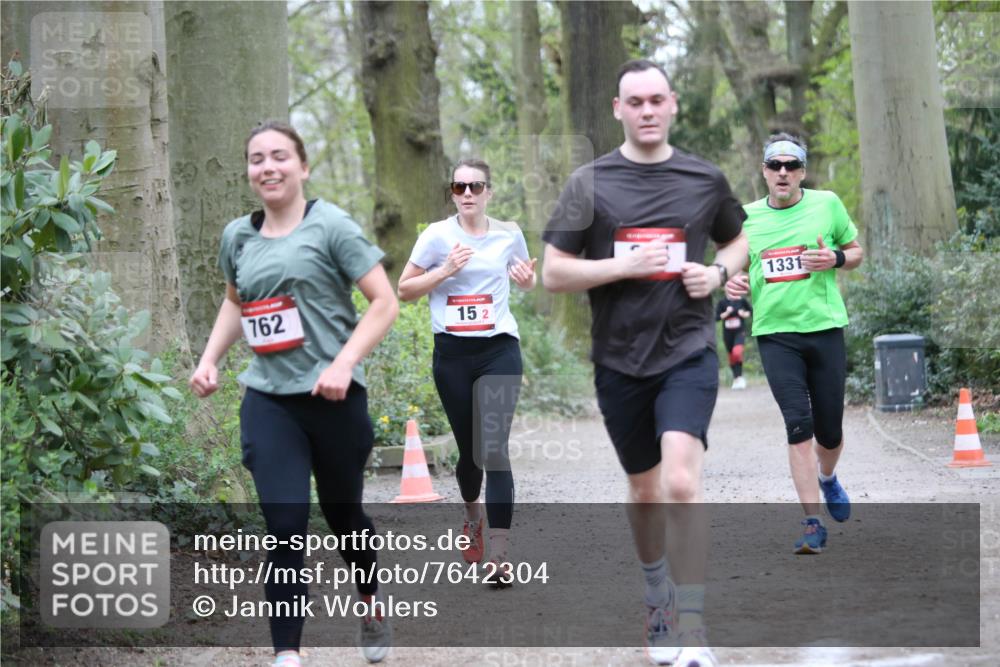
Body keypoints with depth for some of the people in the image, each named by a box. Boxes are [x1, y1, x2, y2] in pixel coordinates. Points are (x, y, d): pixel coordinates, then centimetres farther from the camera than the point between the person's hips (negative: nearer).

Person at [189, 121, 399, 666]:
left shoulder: (330, 226, -7)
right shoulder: (237, 236, 8)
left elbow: (385, 302, -8)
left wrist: (343, 364, -19)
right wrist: (209, 359, 11)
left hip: (331, 396, -2)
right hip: (267, 400, 2)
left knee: (341, 512, 15)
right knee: (284, 527, -10)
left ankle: (371, 600, 44)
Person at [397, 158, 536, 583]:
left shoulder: (509, 234, 5)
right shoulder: (438, 235, 0)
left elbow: (526, 280, 23)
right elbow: (404, 290, 1)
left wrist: (526, 278, -1)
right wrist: (444, 270, -13)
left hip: (499, 351, 0)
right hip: (452, 353, 1)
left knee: (494, 448, -12)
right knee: (469, 449, 9)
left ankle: (499, 556, -14)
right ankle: (472, 516, 42)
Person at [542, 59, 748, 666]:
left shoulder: (705, 179, 3)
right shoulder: (591, 183, -1)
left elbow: (738, 239, 20)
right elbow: (554, 273, -2)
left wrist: (719, 272, -2)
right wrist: (625, 265, -16)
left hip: (688, 352, -1)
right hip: (620, 360, 2)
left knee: (681, 484, -21)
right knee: (645, 491, 15)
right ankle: (659, 597, 42)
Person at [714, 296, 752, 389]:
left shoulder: (742, 301, -2)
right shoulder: (722, 302, -2)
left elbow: (751, 310, 11)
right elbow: (717, 317, -5)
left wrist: (745, 314, -9)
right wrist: (727, 313, -18)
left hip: (739, 332, -2)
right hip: (727, 334, 2)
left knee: (737, 352, -25)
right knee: (732, 357, 11)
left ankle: (739, 377, -15)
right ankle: (736, 378, 28)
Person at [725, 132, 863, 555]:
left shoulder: (827, 204, 3)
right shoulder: (747, 217, 7)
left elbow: (856, 253, 13)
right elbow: (741, 265, 19)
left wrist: (835, 259, -9)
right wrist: (734, 283, -4)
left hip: (824, 328, 0)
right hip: (774, 333, 0)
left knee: (829, 431, 5)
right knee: (799, 424, -14)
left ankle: (827, 478, 41)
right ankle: (813, 523, -11)